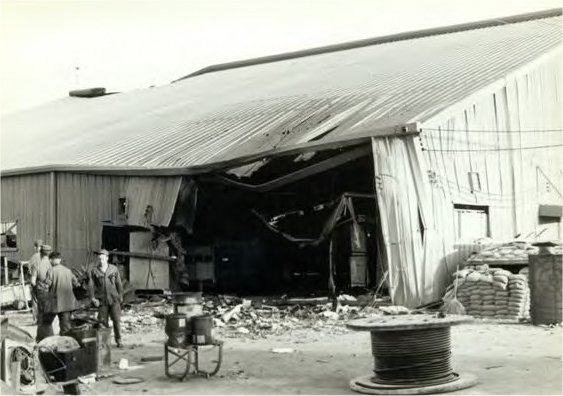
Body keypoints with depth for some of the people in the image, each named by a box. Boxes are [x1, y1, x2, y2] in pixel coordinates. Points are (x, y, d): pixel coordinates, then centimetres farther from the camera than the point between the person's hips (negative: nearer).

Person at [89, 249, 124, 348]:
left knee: (117, 320, -4)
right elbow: (91, 285, 1)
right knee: (103, 321, 2)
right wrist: (93, 298, -7)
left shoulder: (114, 269, 4)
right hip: (101, 300, 0)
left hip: (114, 299, 0)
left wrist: (120, 296, 7)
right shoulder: (94, 271, 3)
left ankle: (118, 340, 7)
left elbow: (119, 284, 9)